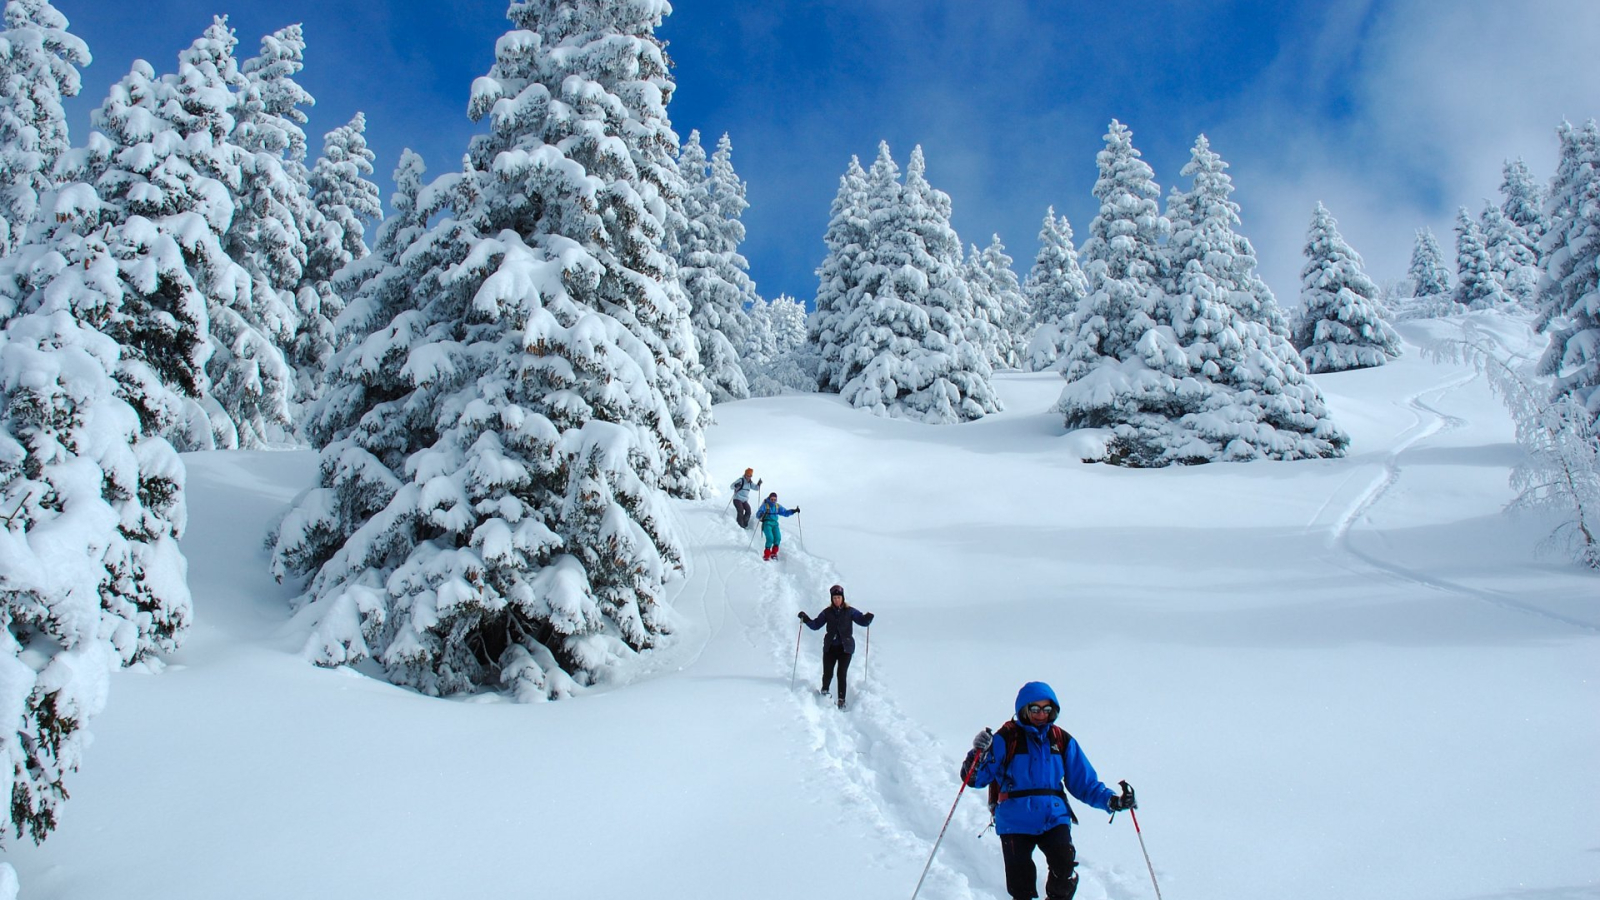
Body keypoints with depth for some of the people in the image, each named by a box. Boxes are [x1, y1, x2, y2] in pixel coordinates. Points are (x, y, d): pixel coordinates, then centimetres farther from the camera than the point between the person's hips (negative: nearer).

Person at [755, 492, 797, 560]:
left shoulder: (777, 506, 13)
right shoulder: (765, 505, -3)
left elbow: (785, 512, 19)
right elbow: (758, 515, -12)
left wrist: (794, 511, 7)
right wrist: (762, 513, -35)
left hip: (775, 524, 5)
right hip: (767, 523, -5)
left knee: (778, 538, -17)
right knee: (770, 538, -23)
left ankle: (773, 553, 1)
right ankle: (766, 555, -10)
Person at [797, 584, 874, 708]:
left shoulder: (850, 611, 2)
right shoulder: (827, 612, 7)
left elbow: (863, 621, -1)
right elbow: (815, 625, 9)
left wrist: (868, 618, -22)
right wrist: (805, 619, -6)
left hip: (845, 648, -2)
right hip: (830, 647, 2)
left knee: (841, 674, -9)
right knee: (827, 674, -1)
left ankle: (841, 700, 0)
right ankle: (824, 692, 27)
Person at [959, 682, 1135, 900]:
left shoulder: (1062, 741, 10)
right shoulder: (1006, 738, -1)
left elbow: (1084, 783, 14)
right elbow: (975, 778, -3)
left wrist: (1112, 800, -2)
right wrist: (979, 754, -24)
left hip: (1054, 817, 2)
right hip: (1015, 820, -2)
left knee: (1064, 865, -24)